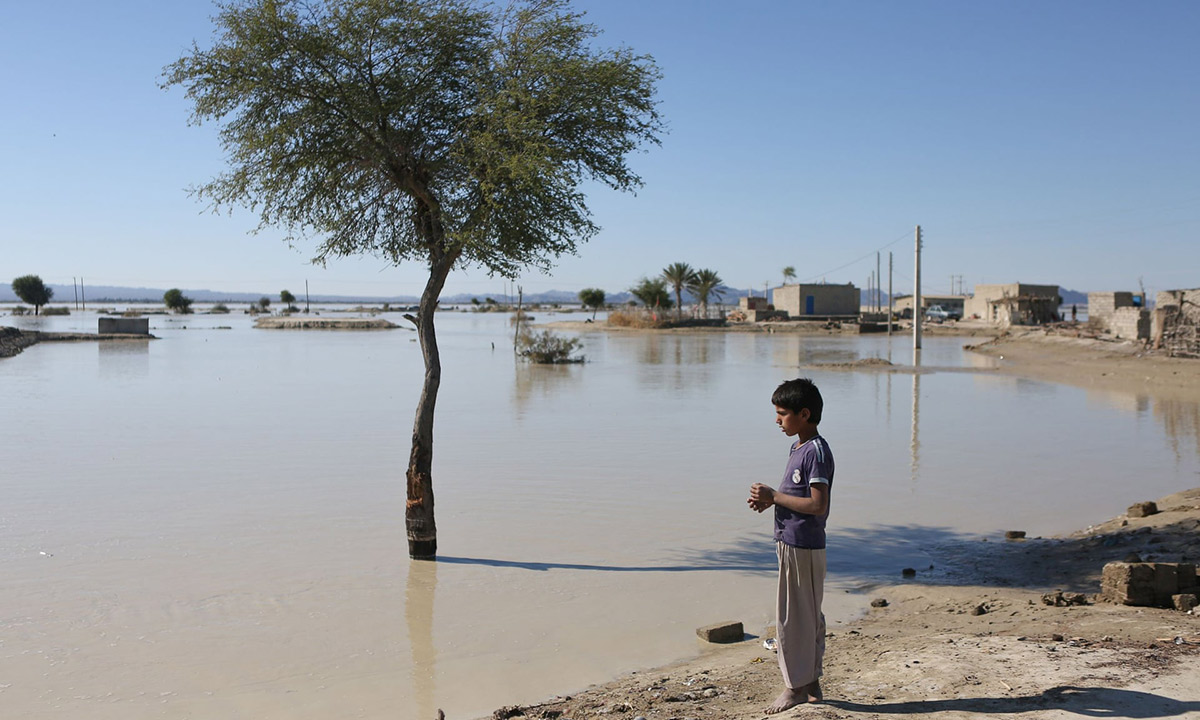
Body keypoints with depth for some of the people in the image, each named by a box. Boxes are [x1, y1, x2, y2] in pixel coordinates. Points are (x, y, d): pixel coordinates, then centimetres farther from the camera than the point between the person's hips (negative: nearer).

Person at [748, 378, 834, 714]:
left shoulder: (817, 451, -18)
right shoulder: (799, 447, 13)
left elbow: (818, 505, -24)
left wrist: (774, 496, -18)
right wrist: (770, 500, 3)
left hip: (802, 546, -10)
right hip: (793, 543, 10)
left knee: (792, 616, -1)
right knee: (807, 616, 15)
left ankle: (796, 686, 10)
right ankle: (811, 683, 23)